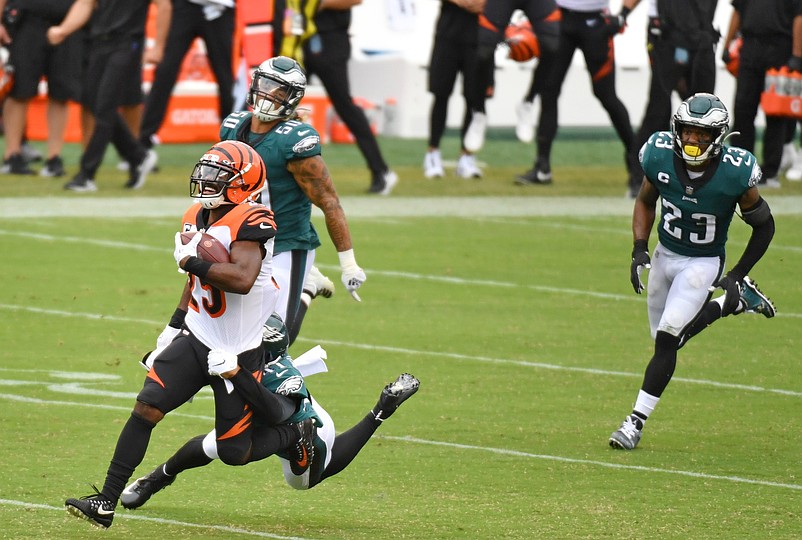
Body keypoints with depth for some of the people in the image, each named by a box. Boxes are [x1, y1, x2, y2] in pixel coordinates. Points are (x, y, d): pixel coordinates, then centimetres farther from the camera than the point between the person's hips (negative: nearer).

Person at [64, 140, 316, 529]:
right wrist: (175, 324, 21)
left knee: (234, 452, 3)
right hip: (196, 339, 6)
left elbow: (242, 279, -37)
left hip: (238, 353, -6)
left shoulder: (249, 223, -20)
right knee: (146, 408, -12)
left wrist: (192, 262, -27)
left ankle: (298, 434, 32)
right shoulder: (196, 220, 6)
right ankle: (106, 503, -10)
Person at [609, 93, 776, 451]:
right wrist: (639, 249, -8)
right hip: (665, 256, 5)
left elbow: (764, 226, -8)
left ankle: (637, 421, -7)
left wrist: (736, 275, -10)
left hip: (703, 263, -5)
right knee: (669, 335, 15)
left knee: (667, 338, -16)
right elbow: (645, 202, 4)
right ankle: (735, 303, 35)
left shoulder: (735, 173, -25)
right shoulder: (660, 157, -18)